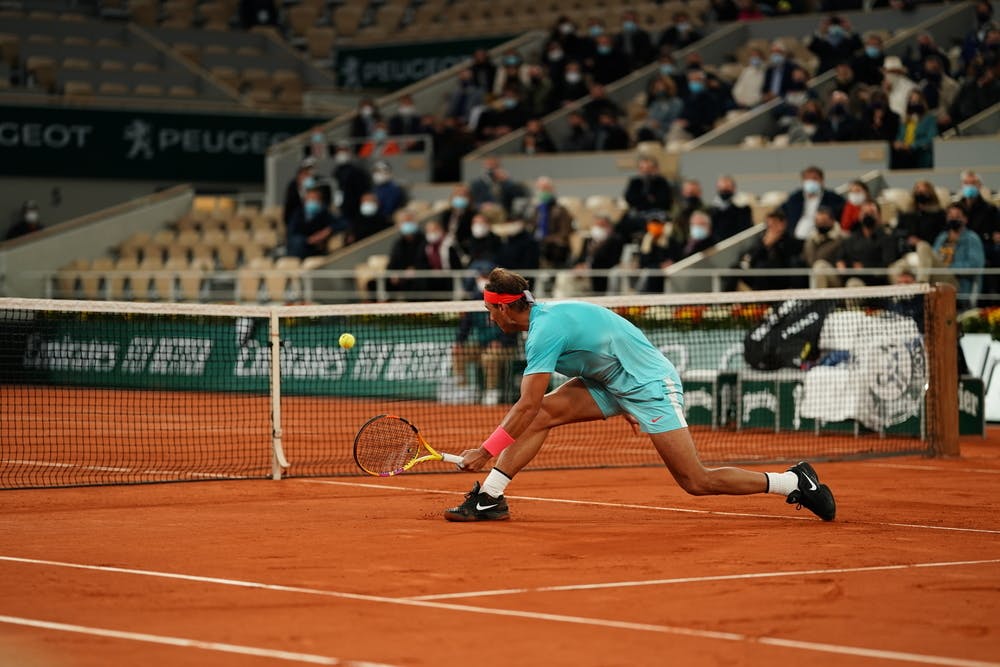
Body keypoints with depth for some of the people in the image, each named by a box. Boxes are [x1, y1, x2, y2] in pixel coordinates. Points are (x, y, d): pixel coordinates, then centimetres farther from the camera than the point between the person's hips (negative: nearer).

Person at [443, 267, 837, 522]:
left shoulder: (545, 332, -24)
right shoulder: (546, 316, 5)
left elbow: (525, 407, -26)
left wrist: (486, 451, -21)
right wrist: (625, 409, 18)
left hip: (649, 382, -10)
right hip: (614, 382, 10)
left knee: (696, 482, -10)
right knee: (543, 413, -7)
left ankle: (794, 482, 2)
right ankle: (488, 498, -8)